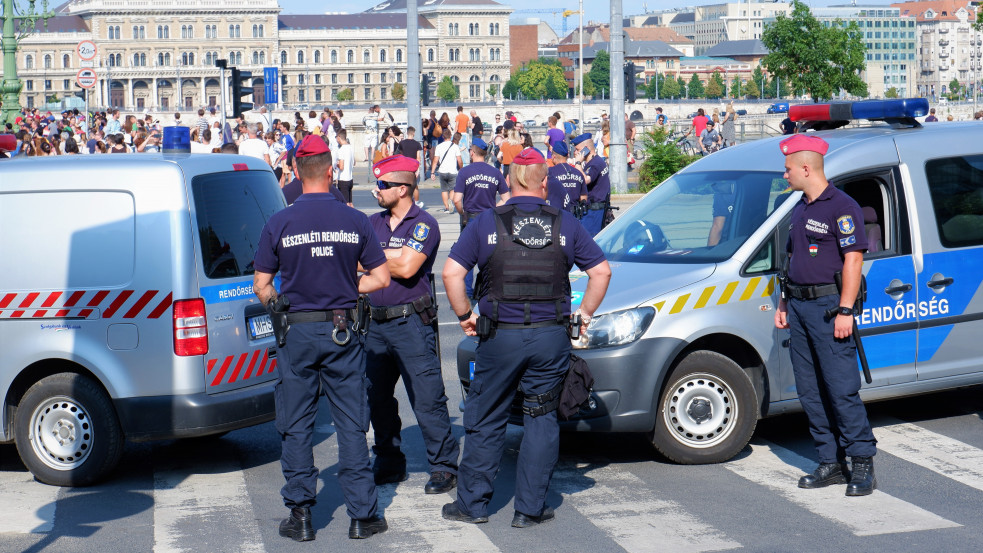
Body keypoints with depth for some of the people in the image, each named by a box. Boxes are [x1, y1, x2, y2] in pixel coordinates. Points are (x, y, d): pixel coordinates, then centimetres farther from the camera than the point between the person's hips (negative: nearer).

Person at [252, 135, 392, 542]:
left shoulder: (279, 224, -5)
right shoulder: (355, 221, -3)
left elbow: (261, 286, -1)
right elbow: (381, 278, 0)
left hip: (296, 333, -1)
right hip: (343, 333, 1)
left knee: (296, 426, 8)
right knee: (351, 424, 7)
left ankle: (300, 515, 10)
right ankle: (362, 514, 10)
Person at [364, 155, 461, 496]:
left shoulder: (424, 224, -5)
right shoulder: (373, 223, 15)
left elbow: (406, 268, -16)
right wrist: (392, 258, -5)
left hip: (411, 323, -7)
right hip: (375, 323, 7)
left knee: (427, 399, -7)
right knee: (377, 397, 11)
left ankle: (444, 465, 0)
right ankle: (389, 464, 23)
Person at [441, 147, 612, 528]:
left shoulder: (487, 223, -1)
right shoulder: (564, 224, 3)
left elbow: (451, 273, -6)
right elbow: (601, 272, 4)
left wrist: (464, 315, 5)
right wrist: (585, 313, 14)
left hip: (500, 337, -1)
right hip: (551, 338, 1)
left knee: (485, 421, 10)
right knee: (541, 420, 9)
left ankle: (472, 504, 16)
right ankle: (531, 508, 10)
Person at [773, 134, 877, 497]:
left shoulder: (841, 207, -10)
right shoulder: (801, 208, 17)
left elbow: (853, 260, -15)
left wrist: (845, 311, -20)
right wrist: (784, 304, 20)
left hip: (828, 307, -9)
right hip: (800, 307, 9)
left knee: (842, 388, -9)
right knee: (809, 390, 8)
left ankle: (863, 463, -2)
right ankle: (831, 463, 15)